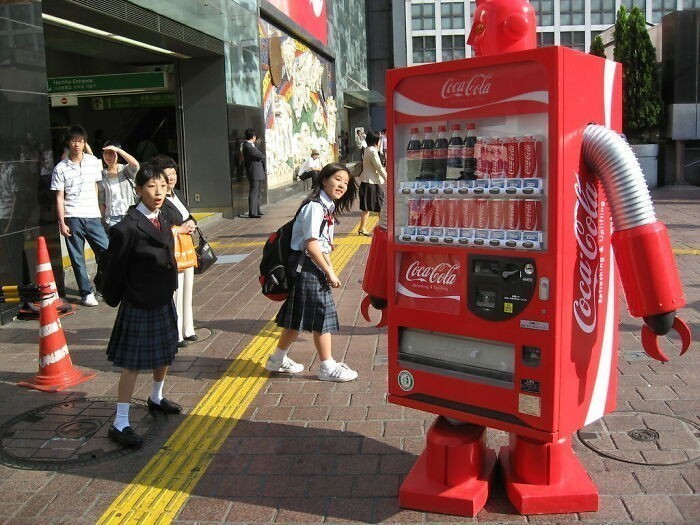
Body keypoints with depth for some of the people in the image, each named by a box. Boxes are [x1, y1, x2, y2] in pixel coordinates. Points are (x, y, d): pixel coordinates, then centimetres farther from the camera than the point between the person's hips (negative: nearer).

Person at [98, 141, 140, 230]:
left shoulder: (125, 170, 3)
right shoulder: (102, 175, 8)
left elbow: (135, 164, -22)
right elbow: (101, 201, 10)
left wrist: (118, 149, -20)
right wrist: (103, 220, 5)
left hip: (129, 215, -2)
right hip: (112, 218, 2)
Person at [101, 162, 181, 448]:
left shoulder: (164, 219, 3)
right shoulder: (127, 228, -21)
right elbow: (114, 269, -15)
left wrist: (169, 289, 8)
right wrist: (114, 299, -6)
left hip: (163, 301, 8)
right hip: (137, 306, -8)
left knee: (165, 354, 22)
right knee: (132, 363, -1)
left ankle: (156, 398, 45)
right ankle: (120, 424, 9)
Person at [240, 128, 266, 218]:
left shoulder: (252, 145, 15)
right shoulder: (247, 146, -15)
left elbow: (261, 155, 16)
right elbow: (260, 155, -17)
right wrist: (263, 156, 2)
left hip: (259, 172, 10)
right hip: (254, 173, -10)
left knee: (257, 192, 15)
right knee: (253, 192, -8)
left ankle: (257, 211, 24)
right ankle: (252, 213, -6)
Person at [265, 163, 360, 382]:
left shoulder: (327, 208, 14)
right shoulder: (315, 207, -17)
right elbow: (311, 245, -22)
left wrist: (330, 271, 10)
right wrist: (330, 273, -15)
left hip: (314, 267, 10)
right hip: (307, 267, -10)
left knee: (297, 317, 16)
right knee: (321, 316, -1)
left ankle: (278, 360, 30)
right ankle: (328, 367, 12)